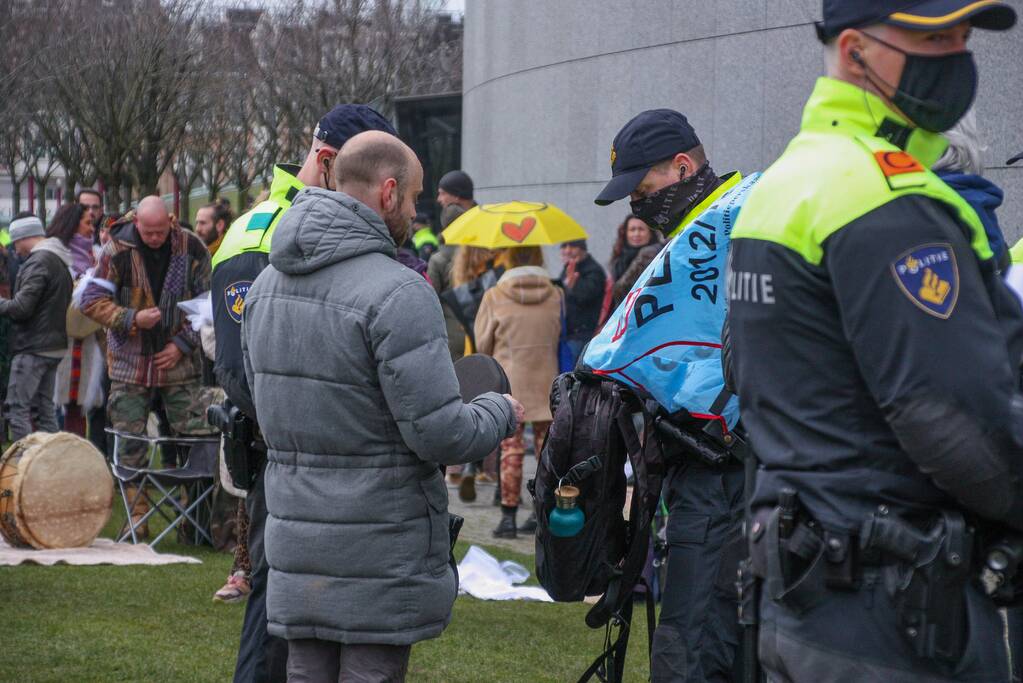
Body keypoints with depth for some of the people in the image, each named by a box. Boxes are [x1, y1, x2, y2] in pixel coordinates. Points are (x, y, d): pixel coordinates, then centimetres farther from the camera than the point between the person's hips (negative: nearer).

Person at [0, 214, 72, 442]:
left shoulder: (38, 262, -15)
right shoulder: (61, 261, 15)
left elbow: (22, 307, -21)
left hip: (33, 348, -10)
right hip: (55, 345, 10)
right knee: (45, 409, 12)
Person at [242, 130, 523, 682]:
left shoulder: (266, 286, 8)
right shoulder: (398, 294, -18)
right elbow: (439, 434, -18)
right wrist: (501, 413, 1)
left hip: (294, 548, 7)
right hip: (380, 560, -7)